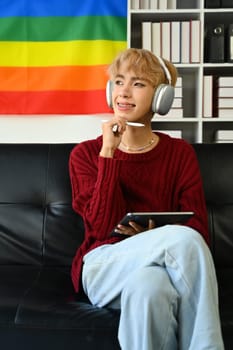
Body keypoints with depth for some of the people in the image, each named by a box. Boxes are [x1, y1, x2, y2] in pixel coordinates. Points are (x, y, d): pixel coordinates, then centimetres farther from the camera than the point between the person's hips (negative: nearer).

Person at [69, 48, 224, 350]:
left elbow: (199, 229, 1)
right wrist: (108, 152, -12)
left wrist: (154, 233, -21)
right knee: (184, 240, -32)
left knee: (147, 286, -38)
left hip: (161, 262, 1)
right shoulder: (85, 154, 6)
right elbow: (103, 227, -9)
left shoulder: (180, 153, 9)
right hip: (104, 265, -1)